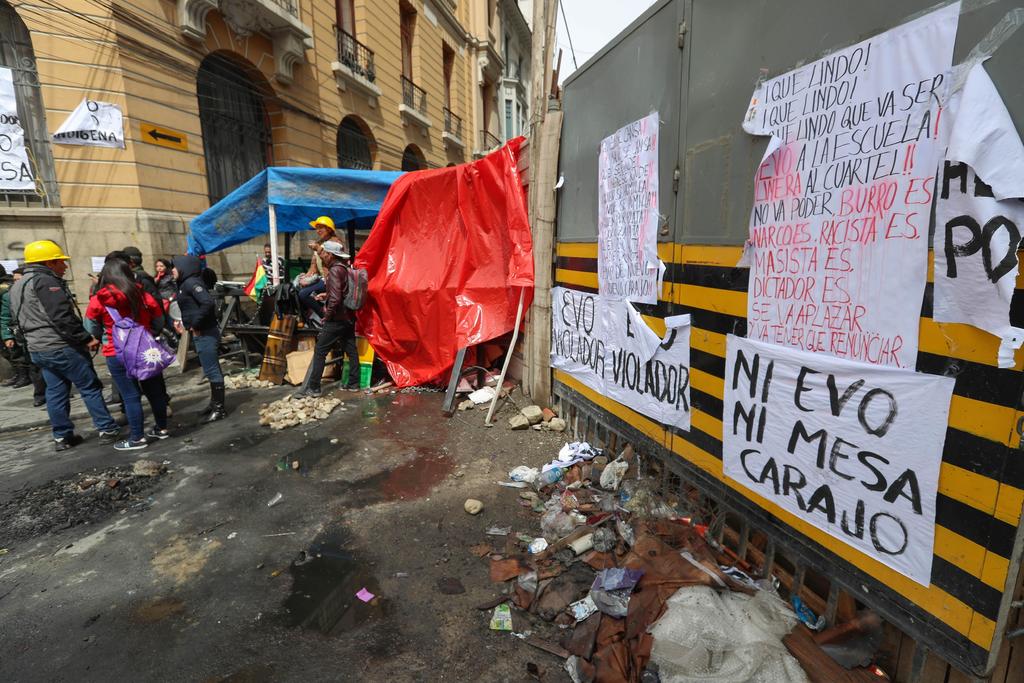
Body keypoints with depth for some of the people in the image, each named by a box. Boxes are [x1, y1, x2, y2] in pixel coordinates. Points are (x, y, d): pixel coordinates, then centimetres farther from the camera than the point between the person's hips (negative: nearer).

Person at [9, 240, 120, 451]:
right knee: (90, 387, -1)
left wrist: (34, 339, 25)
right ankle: (108, 429, 2)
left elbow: (19, 319, 22)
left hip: (37, 349, 9)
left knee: (55, 392, 13)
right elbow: (62, 317, -24)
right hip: (62, 347, -9)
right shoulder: (45, 281, -15)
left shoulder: (17, 287, 16)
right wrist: (86, 338, -19)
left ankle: (61, 436, 17)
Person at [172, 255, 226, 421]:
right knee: (211, 370, 16)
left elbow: (208, 303, -28)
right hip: (201, 333, 10)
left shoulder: (191, 282, -15)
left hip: (205, 333, -10)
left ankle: (220, 408, 3)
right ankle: (214, 403, 27)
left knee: (212, 370, -4)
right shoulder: (184, 284, 15)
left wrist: (196, 324, -20)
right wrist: (182, 321, 9)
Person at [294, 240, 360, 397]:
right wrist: (326, 295, 19)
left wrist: (327, 315, -13)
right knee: (351, 350, 11)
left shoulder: (334, 270, -16)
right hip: (349, 317, 9)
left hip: (337, 319, -9)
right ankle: (353, 383, 18)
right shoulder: (344, 269, 11)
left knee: (320, 352, -3)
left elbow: (335, 299, -24)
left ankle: (312, 388, 1)